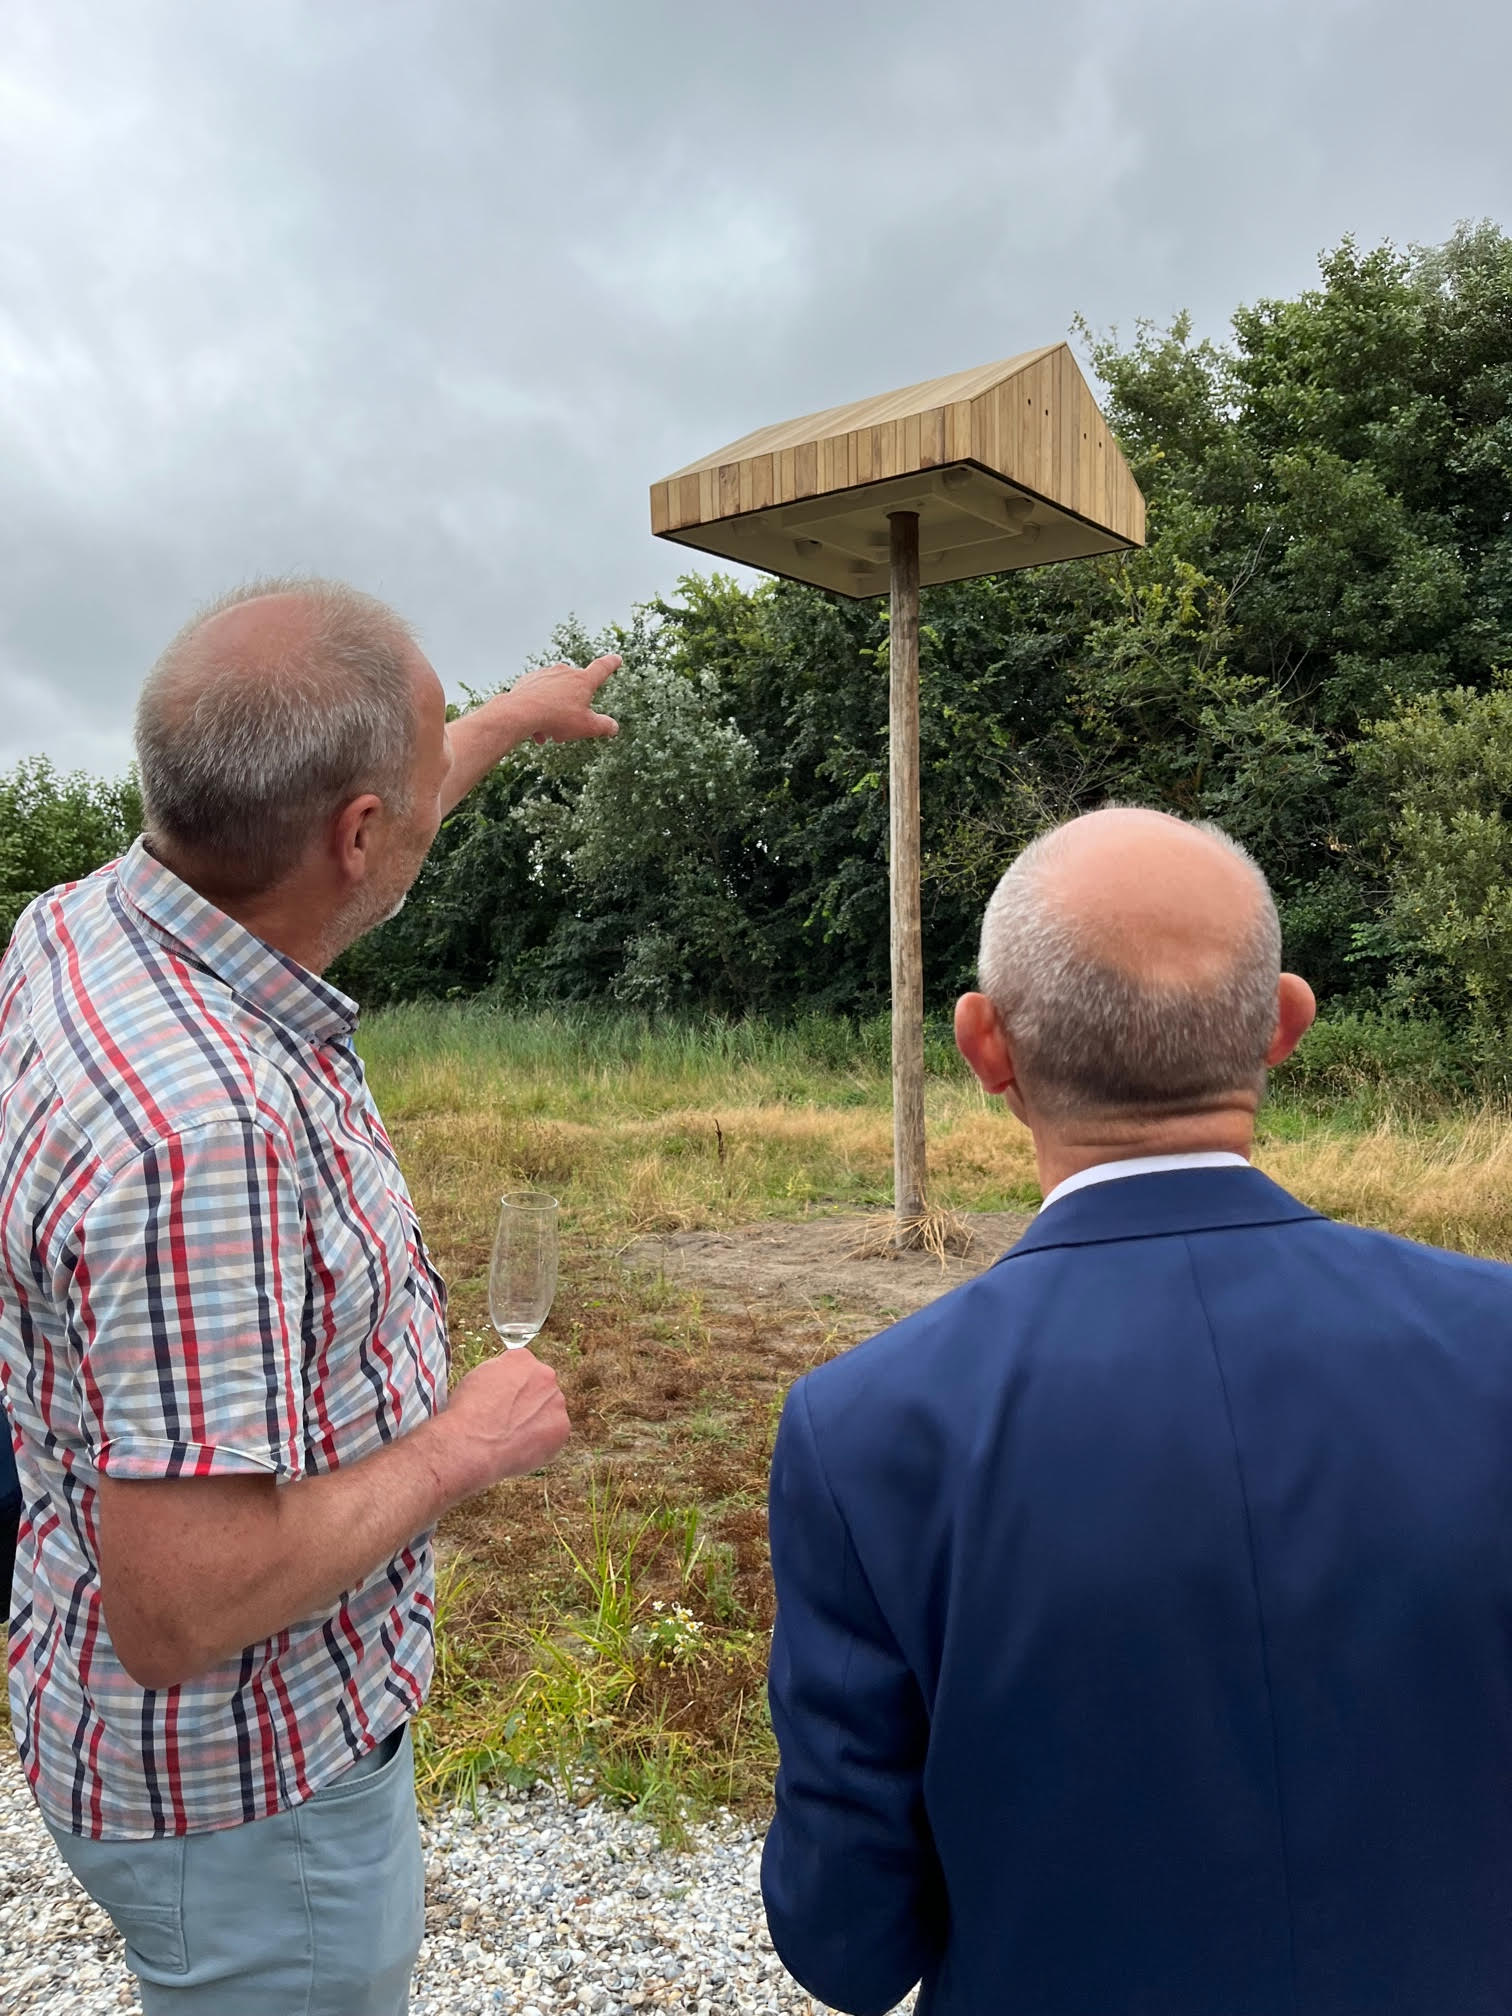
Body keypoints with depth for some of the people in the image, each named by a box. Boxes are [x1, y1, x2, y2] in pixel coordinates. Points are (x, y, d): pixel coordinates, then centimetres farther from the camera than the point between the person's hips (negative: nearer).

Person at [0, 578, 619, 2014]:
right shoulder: (200, 1128, -38)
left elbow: (320, 829, 12)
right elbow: (177, 1613, -34)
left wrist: (514, 715, 25)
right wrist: (459, 1448, -20)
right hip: (244, 1780, -8)